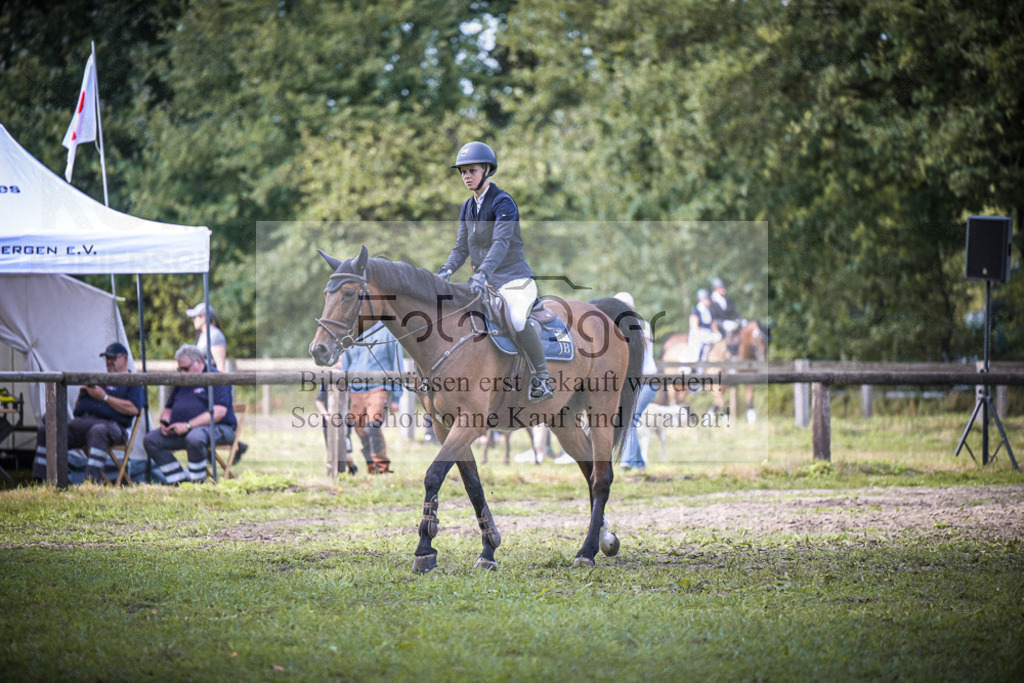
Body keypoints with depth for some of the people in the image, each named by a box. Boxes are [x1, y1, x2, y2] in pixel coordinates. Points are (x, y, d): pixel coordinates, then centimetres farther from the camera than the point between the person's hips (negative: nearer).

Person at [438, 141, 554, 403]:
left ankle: (543, 380, -18)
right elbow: (461, 247, 14)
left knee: (518, 324, -32)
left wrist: (483, 273, -37)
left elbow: (501, 243, -24)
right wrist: (446, 270, -6)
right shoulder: (467, 208, 13)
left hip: (513, 278, -8)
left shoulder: (503, 202, -11)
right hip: (485, 282, 8)